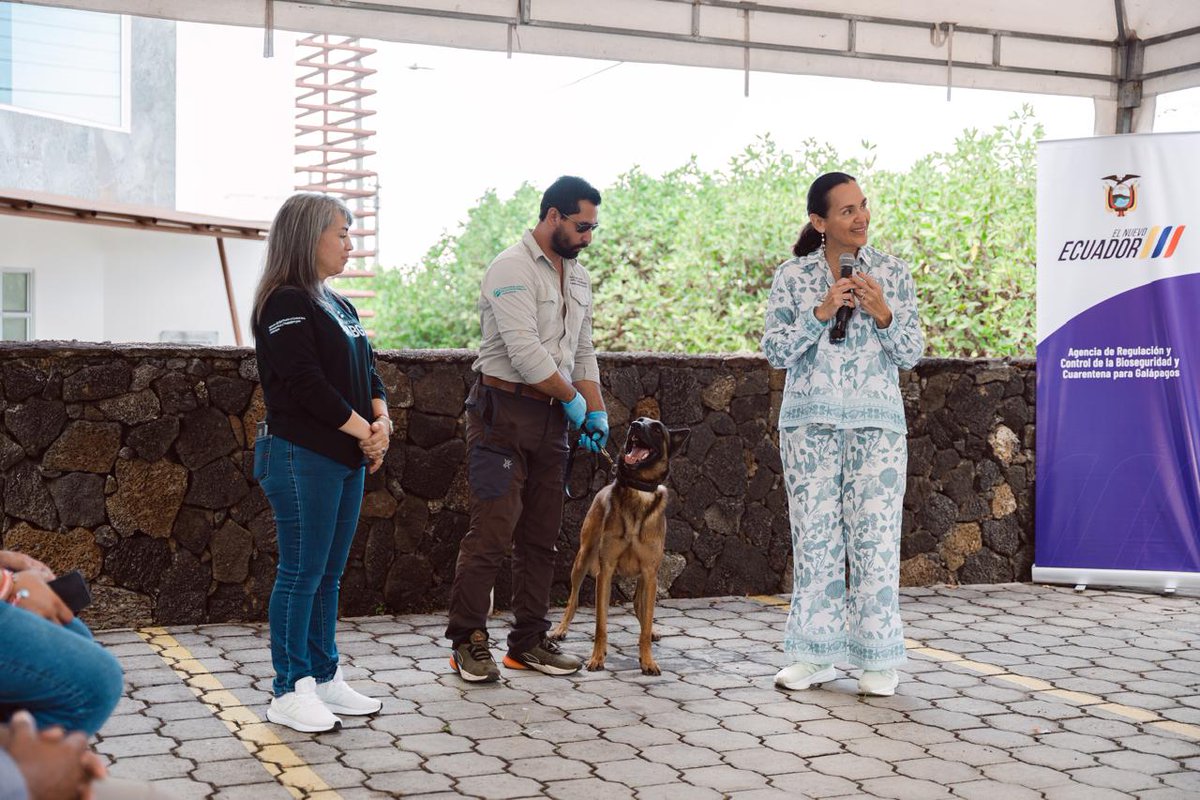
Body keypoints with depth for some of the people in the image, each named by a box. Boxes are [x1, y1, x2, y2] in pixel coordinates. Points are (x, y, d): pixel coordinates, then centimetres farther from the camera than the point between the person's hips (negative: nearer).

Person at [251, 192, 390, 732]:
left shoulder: (337, 305, 17)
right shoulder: (286, 303, -11)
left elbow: (366, 373, 16)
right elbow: (308, 385, -18)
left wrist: (382, 420, -2)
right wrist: (364, 430, -13)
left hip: (347, 459, 9)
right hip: (302, 458, -9)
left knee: (329, 575, 13)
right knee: (302, 574, -3)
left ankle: (323, 677, 22)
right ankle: (289, 692, 5)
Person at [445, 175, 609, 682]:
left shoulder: (578, 277, 16)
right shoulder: (512, 269, -11)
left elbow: (582, 351, 19)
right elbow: (524, 350, -20)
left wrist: (596, 411, 8)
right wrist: (571, 397, -9)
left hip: (551, 417, 8)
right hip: (504, 410, -8)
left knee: (541, 536, 9)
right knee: (492, 530, -9)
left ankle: (529, 641, 17)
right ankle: (467, 641, 1)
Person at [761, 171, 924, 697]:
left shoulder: (893, 273, 6)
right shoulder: (792, 276, 5)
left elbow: (911, 354, 4)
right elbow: (775, 352, -1)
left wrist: (883, 314, -13)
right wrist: (822, 312, -12)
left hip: (877, 422, 0)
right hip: (809, 421, 1)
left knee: (875, 536, -3)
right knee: (814, 536, 4)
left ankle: (878, 659, 8)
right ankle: (816, 654, 15)